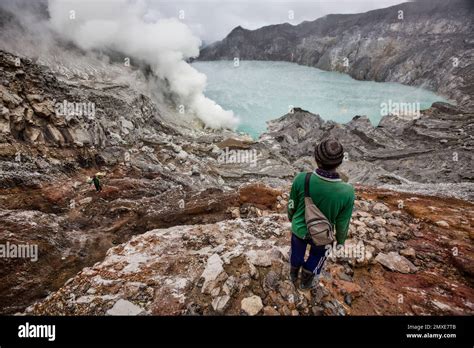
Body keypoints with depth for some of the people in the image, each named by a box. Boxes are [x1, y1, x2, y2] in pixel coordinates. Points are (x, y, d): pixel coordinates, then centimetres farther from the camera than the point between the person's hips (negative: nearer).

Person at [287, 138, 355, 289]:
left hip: (299, 229, 1)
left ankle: (293, 273, 62)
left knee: (297, 250, 32)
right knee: (318, 254, 33)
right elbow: (342, 223, -17)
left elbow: (292, 204, -13)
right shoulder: (347, 192, -33)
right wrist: (341, 240, 6)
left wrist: (290, 216, 11)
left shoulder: (301, 179, -32)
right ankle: (306, 281, 55)